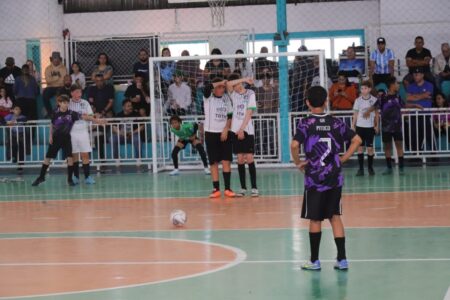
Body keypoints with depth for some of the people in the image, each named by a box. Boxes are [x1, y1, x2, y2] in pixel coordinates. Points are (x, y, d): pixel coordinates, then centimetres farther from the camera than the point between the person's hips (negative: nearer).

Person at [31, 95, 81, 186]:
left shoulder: (71, 113, -10)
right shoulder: (55, 113, -8)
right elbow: (52, 125, 5)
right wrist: (50, 136, 1)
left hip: (66, 138, 0)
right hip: (56, 138, 0)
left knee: (70, 157, -10)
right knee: (48, 157, 5)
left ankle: (70, 179, 3)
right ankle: (41, 177, 18)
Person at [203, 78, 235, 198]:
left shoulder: (226, 98, 7)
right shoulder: (208, 97, -4)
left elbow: (230, 115, 7)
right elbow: (207, 87, -27)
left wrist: (226, 129, -5)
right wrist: (220, 82, -18)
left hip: (224, 133, 3)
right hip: (211, 133, -3)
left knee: (226, 161, -2)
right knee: (214, 162, 0)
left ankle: (227, 188, 2)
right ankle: (216, 189, 6)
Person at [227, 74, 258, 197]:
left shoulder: (250, 93, 0)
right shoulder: (233, 94, 9)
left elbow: (249, 113, -6)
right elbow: (228, 84, -13)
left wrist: (242, 129, -13)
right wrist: (244, 79, -11)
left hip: (247, 130, -3)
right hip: (236, 130, 3)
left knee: (249, 158, -6)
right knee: (240, 159, 3)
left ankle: (254, 188, -3)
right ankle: (243, 188, 7)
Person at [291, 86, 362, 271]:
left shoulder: (306, 124, -8)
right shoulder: (336, 123, 3)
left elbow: (294, 145, -23)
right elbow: (357, 140, 2)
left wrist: (298, 163, -7)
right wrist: (342, 159, 6)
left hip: (314, 178, -3)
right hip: (335, 177, 3)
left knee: (315, 219, 6)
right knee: (335, 217, 10)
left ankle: (314, 261, 13)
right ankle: (342, 259, 7)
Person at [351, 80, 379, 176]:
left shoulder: (374, 100, -1)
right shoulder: (358, 100, 1)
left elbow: (376, 114, 7)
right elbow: (355, 114, 7)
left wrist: (376, 125, 3)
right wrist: (353, 126, 2)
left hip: (370, 127, -1)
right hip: (360, 126, 1)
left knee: (370, 147, 1)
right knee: (360, 147, 0)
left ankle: (370, 168, 13)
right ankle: (361, 168, 4)